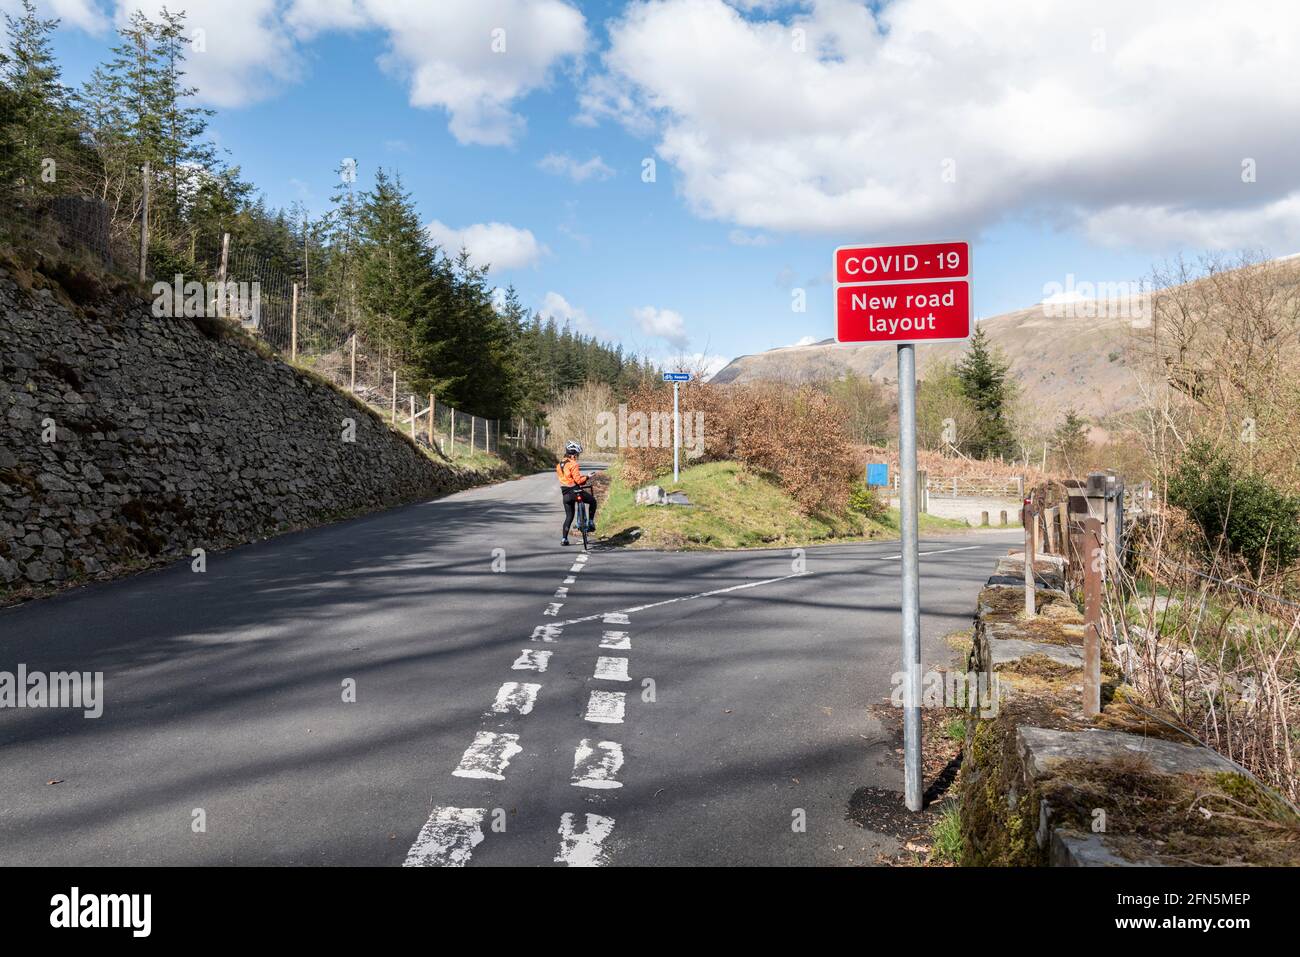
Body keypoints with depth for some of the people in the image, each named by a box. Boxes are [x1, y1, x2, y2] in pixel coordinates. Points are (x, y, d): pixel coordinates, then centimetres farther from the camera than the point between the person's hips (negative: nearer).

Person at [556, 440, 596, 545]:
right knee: (592, 501, 17)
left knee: (569, 516, 16)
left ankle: (564, 538, 12)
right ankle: (590, 523, 12)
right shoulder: (573, 464, -15)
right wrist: (586, 478, -4)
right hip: (575, 491, -7)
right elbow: (578, 479, -22)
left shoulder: (559, 465, 9)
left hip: (565, 493, 7)